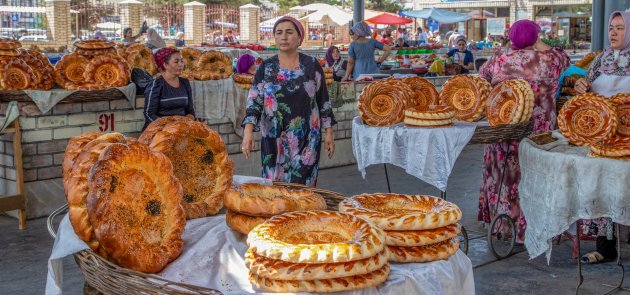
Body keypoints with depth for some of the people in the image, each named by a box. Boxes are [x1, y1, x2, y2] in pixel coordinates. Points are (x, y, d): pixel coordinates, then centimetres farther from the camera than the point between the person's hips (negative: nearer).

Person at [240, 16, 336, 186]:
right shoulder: (265, 68, 2)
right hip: (274, 139, 1)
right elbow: (254, 101, -5)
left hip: (306, 138, -1)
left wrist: (328, 132, 3)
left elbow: (323, 101, 6)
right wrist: (248, 131, -19)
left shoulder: (312, 66, 0)